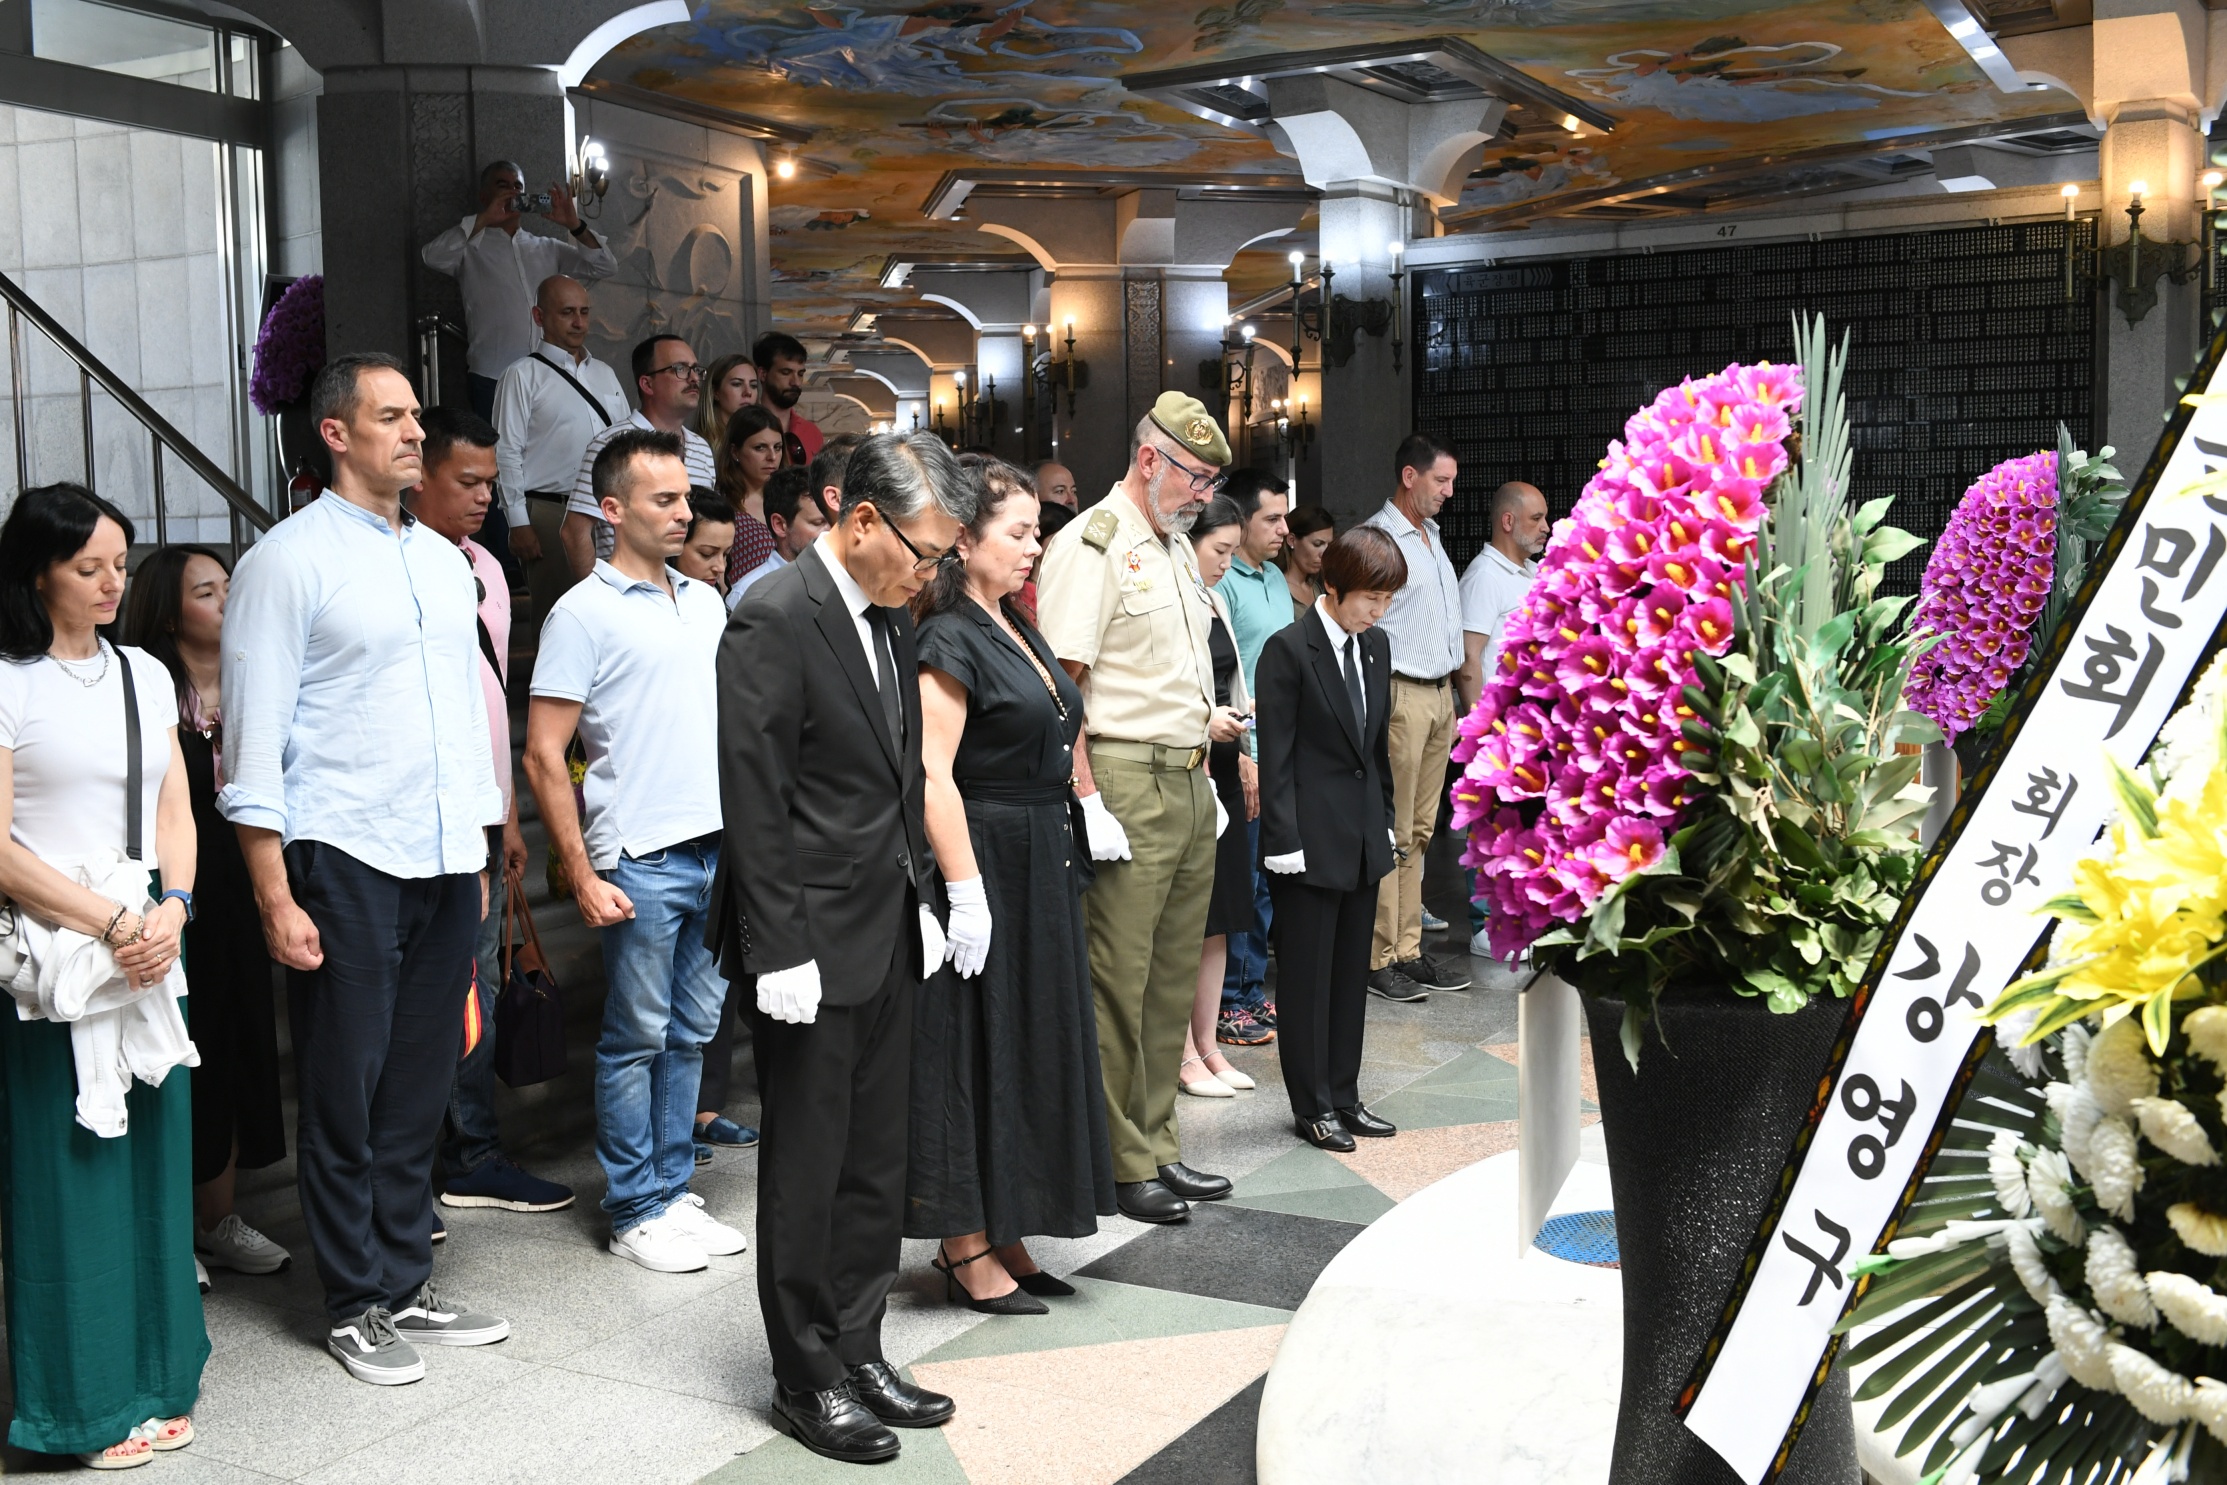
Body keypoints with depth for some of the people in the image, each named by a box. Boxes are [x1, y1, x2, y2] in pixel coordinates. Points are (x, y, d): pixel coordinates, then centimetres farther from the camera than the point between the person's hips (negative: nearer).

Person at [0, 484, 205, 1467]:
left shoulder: (146, 674, 12)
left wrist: (171, 910, -6)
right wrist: (109, 923, -14)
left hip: (149, 959, 5)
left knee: (154, 1167, 10)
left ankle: (153, 1382, 23)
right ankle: (84, 1404, 15)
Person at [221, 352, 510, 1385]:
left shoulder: (445, 561, 14)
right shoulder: (287, 560, -6)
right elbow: (254, 740, -9)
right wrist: (275, 898, -13)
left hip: (446, 863, 6)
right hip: (345, 863, -6)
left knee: (420, 1088, 13)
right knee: (346, 1095, 4)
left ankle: (405, 1287, 26)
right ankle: (356, 1307, 17)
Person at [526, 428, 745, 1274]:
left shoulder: (705, 602, 12)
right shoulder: (583, 613, -7)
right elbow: (543, 756, -10)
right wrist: (582, 876, -13)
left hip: (722, 849, 6)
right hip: (642, 861, -6)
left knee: (692, 1032, 13)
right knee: (637, 1039, 4)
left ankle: (673, 1191, 25)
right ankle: (635, 1212, 15)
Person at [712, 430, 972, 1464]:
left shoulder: (891, 620, 10)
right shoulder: (772, 621, -16)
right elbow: (753, 804, -18)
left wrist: (920, 903, 14)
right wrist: (781, 951, -19)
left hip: (888, 941, 8)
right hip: (813, 949, -8)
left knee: (875, 1164, 16)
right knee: (806, 1174, 6)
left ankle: (858, 1350, 30)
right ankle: (808, 1379, 20)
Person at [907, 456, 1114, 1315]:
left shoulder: (1015, 629, 13)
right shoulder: (950, 640, -15)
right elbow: (934, 774, -21)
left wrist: (1078, 825, 15)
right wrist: (965, 890, -23)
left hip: (1040, 867, 10)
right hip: (985, 864, -9)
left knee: (1027, 1044, 14)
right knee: (973, 1050, 0)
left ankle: (996, 1234, 26)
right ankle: (966, 1251, 12)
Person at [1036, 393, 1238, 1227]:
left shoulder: (1176, 547, 18)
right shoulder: (1092, 546, -11)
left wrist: (1204, 725, 17)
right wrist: (1087, 803, -21)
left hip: (1189, 783, 9)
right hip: (1126, 781, -9)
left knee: (1173, 976, 14)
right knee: (1118, 982, -2)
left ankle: (1156, 1144, 24)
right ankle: (1118, 1163, 9)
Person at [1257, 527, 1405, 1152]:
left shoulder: (1376, 646, 10)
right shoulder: (1288, 650, -12)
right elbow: (1275, 755, -13)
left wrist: (1387, 818, 14)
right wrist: (1284, 841, -15)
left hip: (1363, 839, 7)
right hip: (1311, 839, -7)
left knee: (1352, 970, 13)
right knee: (1306, 976, 3)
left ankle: (1345, 1095, 24)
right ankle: (1312, 1105, 13)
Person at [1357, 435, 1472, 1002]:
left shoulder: (1433, 536, 19)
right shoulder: (1376, 537, -9)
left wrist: (1459, 691, 17)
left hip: (1440, 694, 9)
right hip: (1401, 694, -9)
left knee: (1420, 830, 10)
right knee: (1391, 833, -7)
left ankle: (1408, 950, 15)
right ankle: (1379, 959, -2)